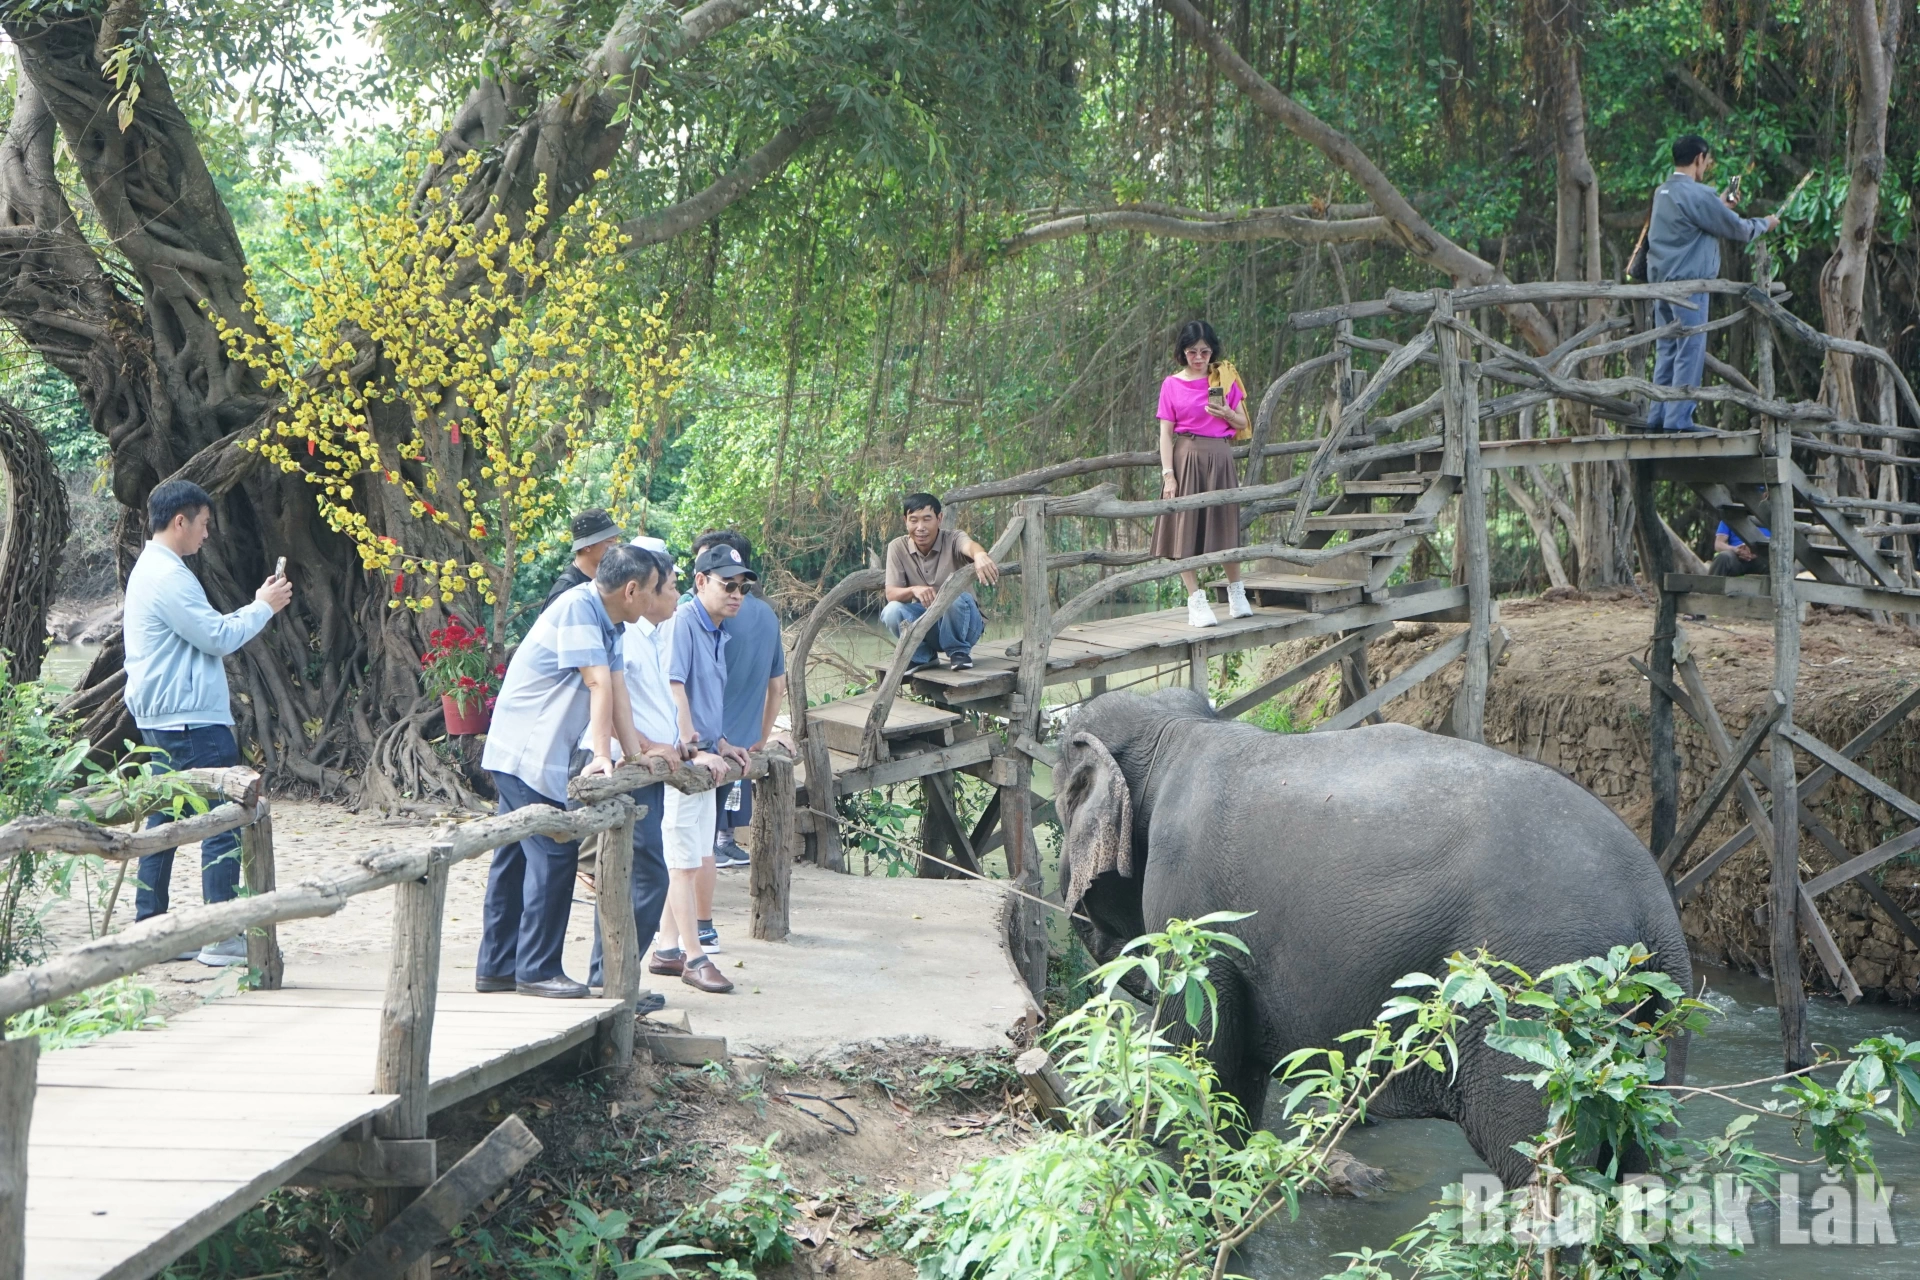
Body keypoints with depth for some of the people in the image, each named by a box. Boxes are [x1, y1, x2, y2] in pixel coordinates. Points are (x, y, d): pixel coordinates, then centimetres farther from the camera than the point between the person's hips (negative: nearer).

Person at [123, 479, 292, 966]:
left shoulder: (151, 570, 17)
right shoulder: (169, 576, -17)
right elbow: (217, 637, -15)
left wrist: (256, 607, 16)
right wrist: (264, 607, -3)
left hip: (162, 720, 11)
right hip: (191, 721, -11)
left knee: (163, 824, 11)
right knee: (224, 824, -8)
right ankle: (222, 937, -7)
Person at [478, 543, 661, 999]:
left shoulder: (608, 623, 12)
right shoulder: (578, 607, -18)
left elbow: (617, 689, 9)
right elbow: (598, 683, -24)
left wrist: (636, 753, 3)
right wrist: (602, 755, -31)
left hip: (529, 755, 10)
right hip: (528, 754, -10)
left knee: (516, 856, 12)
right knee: (553, 856, -9)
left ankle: (497, 967, 18)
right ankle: (537, 969, -3)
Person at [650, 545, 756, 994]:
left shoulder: (718, 634, 15)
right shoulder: (683, 622, -13)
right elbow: (673, 689, -20)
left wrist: (722, 746, 22)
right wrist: (696, 749, -21)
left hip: (702, 761, 10)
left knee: (698, 863, 13)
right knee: (686, 863, -4)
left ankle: (667, 949, 21)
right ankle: (694, 958, 0)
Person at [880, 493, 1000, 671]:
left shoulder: (953, 539, -14)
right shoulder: (897, 548, -5)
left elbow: (969, 545, -39)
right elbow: (891, 593, -12)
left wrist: (980, 554, -66)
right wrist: (914, 590, -36)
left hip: (960, 623, -2)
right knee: (891, 612, -27)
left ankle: (959, 651, -9)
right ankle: (923, 655, -1)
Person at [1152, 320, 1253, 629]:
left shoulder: (1225, 379, 7)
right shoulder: (1172, 385, 1)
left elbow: (1242, 424, 12)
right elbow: (1166, 432, -2)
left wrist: (1227, 414, -10)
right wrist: (1168, 475, -10)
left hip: (1220, 458, 2)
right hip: (1187, 458, -2)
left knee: (1224, 526, 9)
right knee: (1187, 529, -4)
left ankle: (1236, 594, 25)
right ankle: (1196, 603, -1)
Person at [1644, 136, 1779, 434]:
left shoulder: (1663, 192, 13)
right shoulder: (1697, 194, -14)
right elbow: (1736, 228, -6)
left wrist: (1720, 205, 32)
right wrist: (1765, 224, 12)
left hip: (1661, 283, 9)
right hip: (1688, 283, -9)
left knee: (1666, 351, 11)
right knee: (1690, 352, -5)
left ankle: (1657, 416, 10)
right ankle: (1678, 418, -7)